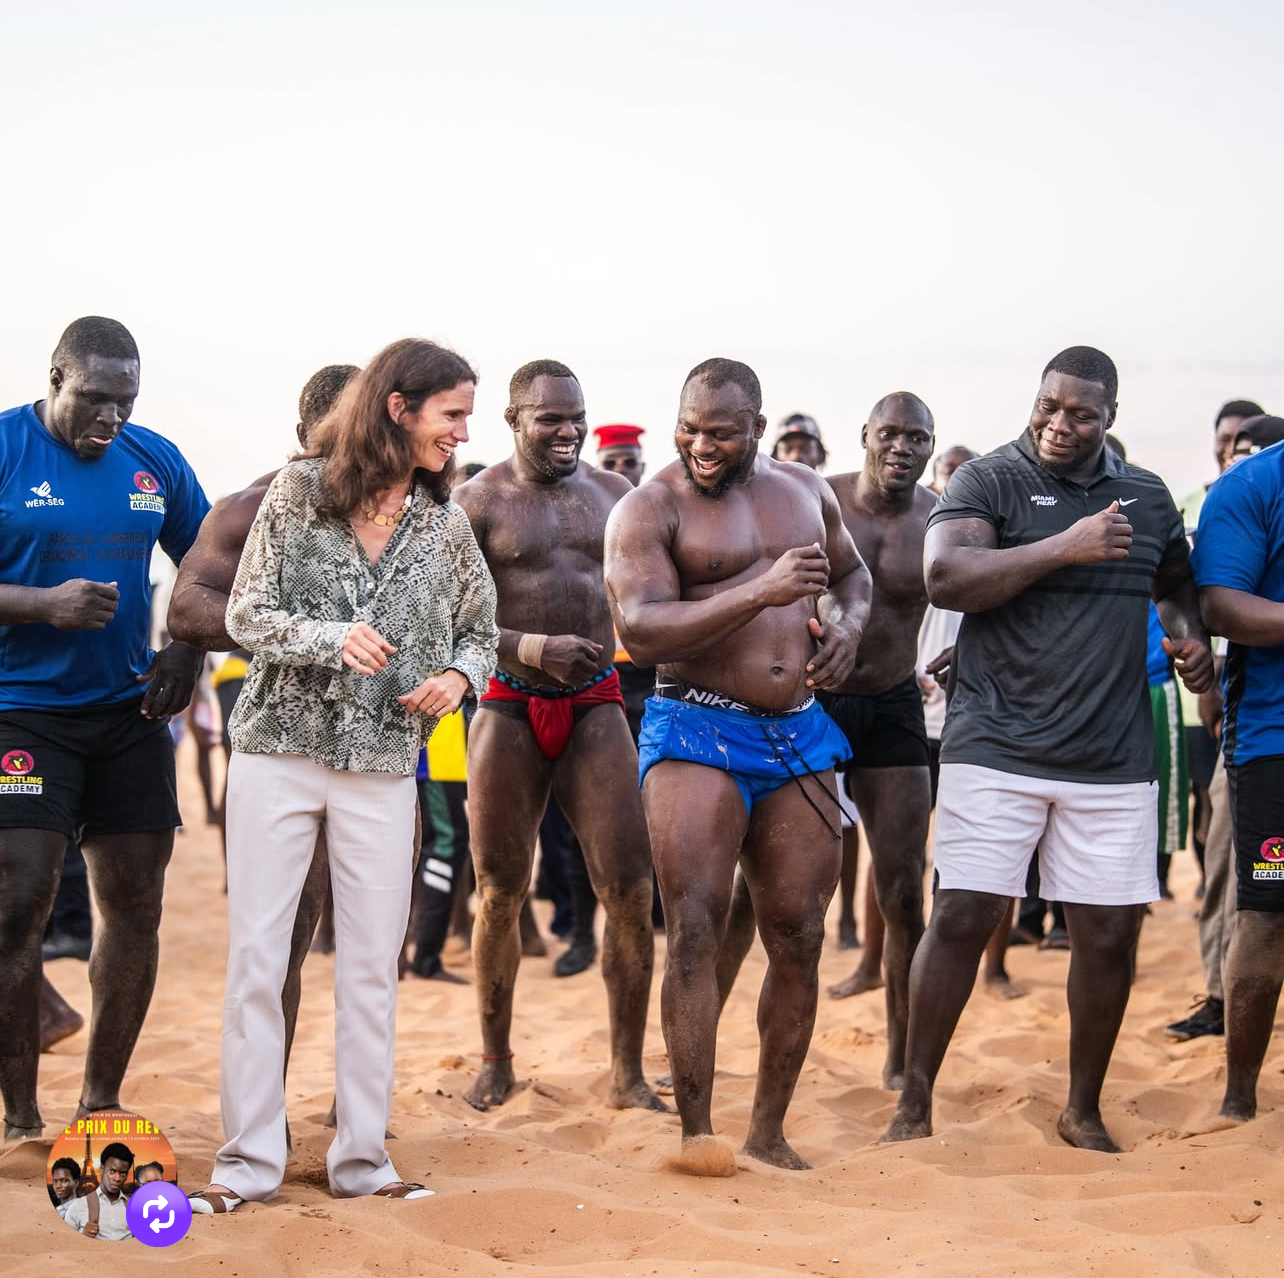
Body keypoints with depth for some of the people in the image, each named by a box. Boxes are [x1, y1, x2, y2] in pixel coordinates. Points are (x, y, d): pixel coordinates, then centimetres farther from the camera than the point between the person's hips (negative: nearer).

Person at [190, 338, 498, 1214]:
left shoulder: (446, 524, 6)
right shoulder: (301, 491, -2)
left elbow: (481, 632, 15)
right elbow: (246, 613, -3)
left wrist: (459, 675, -6)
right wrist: (331, 638, -19)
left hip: (383, 767, 3)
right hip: (280, 749, -2)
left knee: (372, 962, 5)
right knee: (257, 954, -1)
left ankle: (363, 1157, 15)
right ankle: (250, 1159, 6)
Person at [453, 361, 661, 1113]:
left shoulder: (614, 495, 9)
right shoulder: (478, 502, -1)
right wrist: (535, 648, -19)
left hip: (595, 705, 2)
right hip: (510, 709, -2)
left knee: (631, 892, -6)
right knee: (500, 894, 6)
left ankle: (629, 1074, 4)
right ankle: (496, 1061, 23)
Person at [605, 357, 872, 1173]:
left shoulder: (807, 492, 12)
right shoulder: (650, 509, -5)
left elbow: (853, 573, 29)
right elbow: (639, 630, -19)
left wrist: (848, 625, 5)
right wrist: (762, 592, -28)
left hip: (800, 735, 5)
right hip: (697, 730, -5)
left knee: (799, 938, 5)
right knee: (697, 927, -15)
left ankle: (769, 1130, 15)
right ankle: (696, 1129, -10)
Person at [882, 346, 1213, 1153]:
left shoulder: (1148, 497, 12)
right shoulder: (989, 482, -2)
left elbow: (1179, 584, 29)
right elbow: (945, 578, -18)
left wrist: (1193, 636, 6)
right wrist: (1064, 548, -21)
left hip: (1114, 756, 4)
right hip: (998, 750, -4)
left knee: (1111, 934, 5)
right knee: (962, 918, -6)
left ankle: (1084, 1110, 22)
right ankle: (915, 1103, 7)